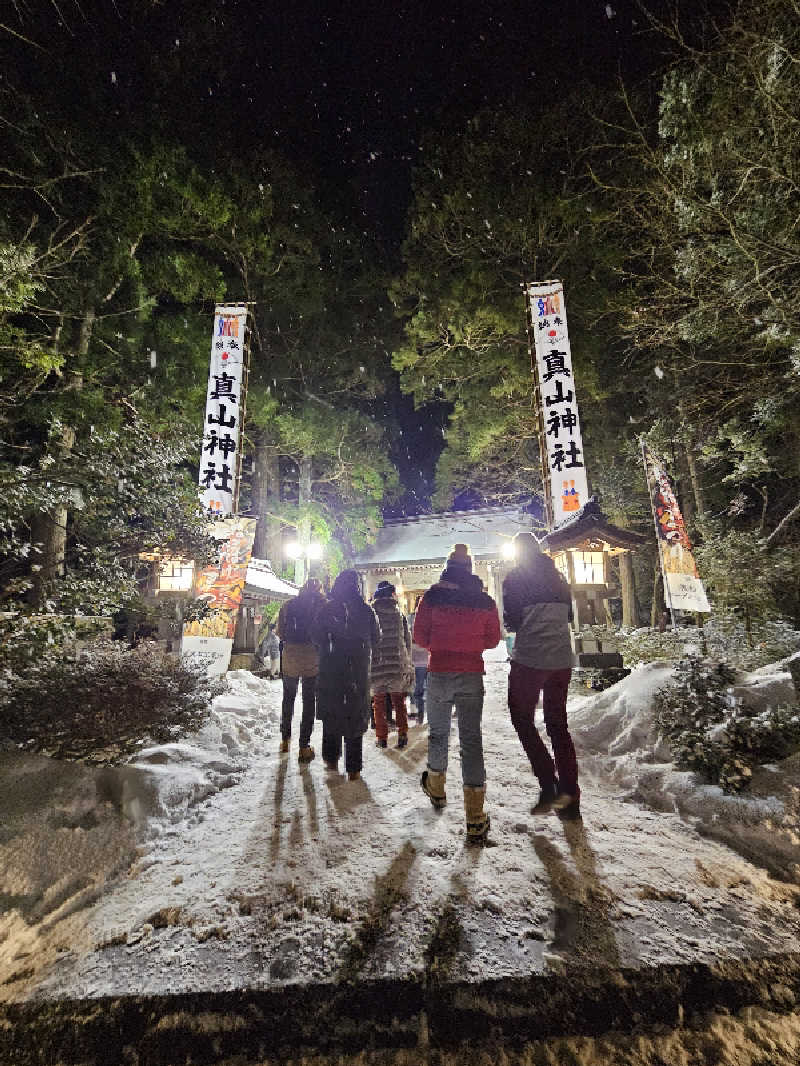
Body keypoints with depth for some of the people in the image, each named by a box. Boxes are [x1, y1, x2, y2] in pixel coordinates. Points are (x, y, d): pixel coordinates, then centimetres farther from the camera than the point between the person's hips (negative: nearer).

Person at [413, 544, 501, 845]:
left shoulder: (432, 597, -6)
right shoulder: (484, 600, -1)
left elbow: (419, 637, -2)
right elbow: (493, 639, 6)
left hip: (439, 673, 0)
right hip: (473, 675, 1)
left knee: (438, 732, 20)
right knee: (471, 739, 4)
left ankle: (436, 789, 40)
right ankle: (475, 818, 3)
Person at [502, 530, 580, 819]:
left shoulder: (515, 577, -6)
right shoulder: (558, 578, 11)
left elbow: (511, 620, -10)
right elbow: (569, 615, 16)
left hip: (529, 657, -6)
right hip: (562, 659, 6)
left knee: (522, 719, 9)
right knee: (558, 724, 14)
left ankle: (549, 784, -1)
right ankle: (570, 797, 17)